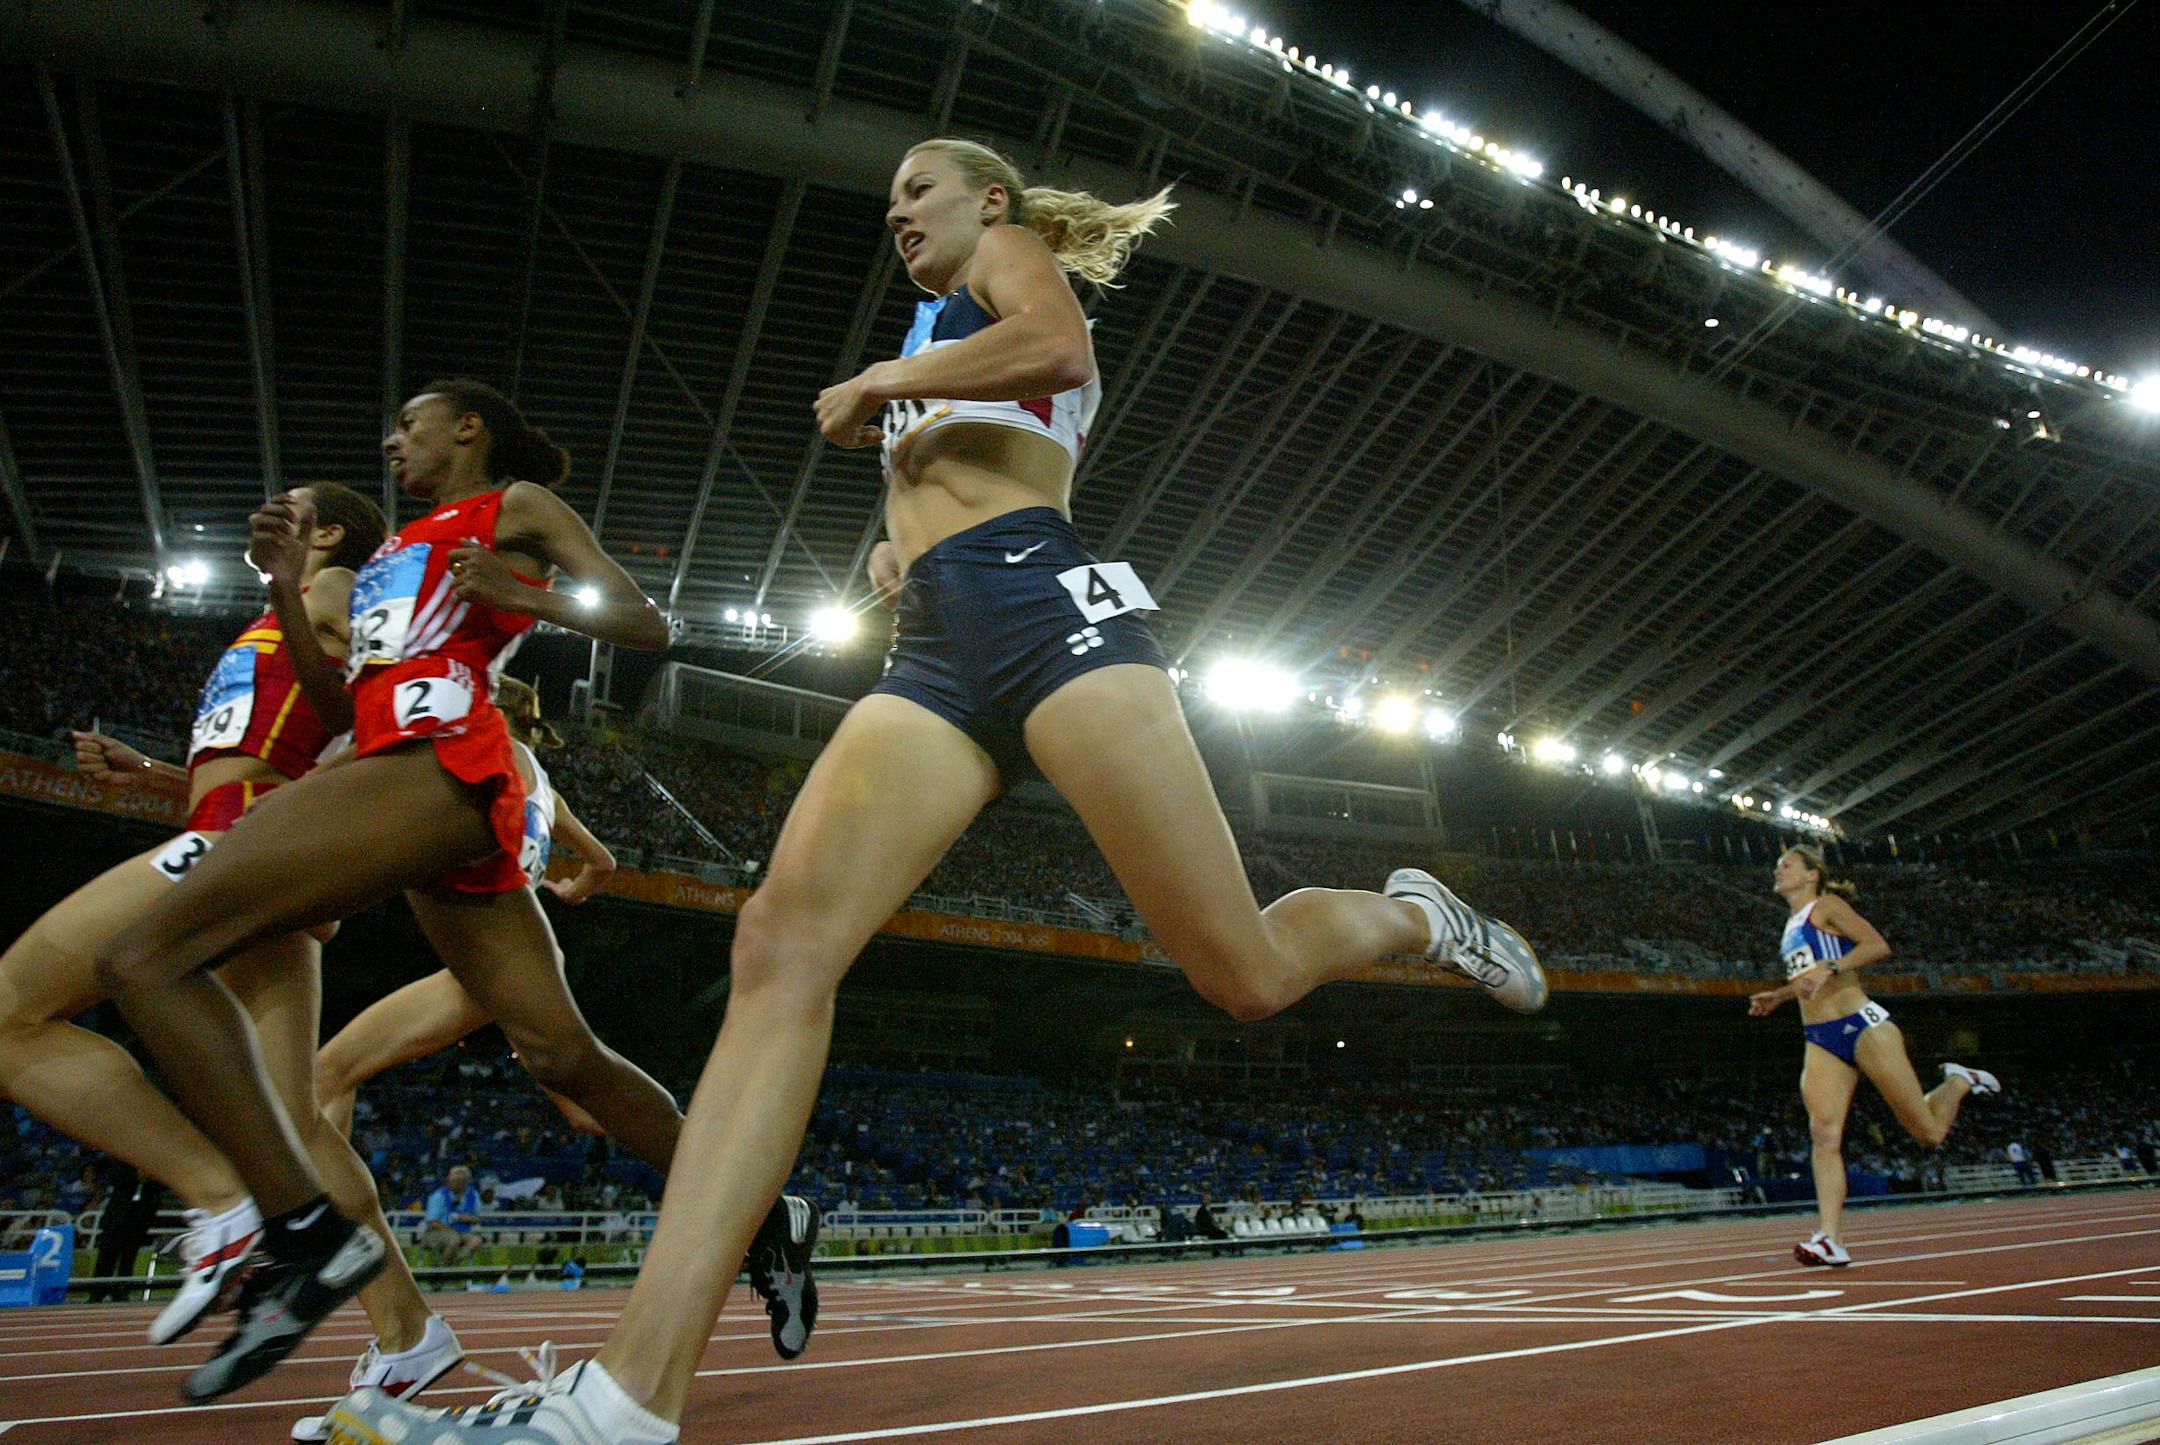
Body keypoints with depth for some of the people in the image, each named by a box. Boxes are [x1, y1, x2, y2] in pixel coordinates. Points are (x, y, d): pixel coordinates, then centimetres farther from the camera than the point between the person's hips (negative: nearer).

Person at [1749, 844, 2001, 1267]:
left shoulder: (1826, 906, -3)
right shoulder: (1792, 924, 20)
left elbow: (1878, 946, -17)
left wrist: (1827, 969, -28)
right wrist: (1778, 996, 24)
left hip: (1862, 1026, -6)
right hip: (1820, 1041, 6)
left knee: (1929, 1133, -1)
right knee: (1823, 1132, -14)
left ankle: (1959, 1082, 31)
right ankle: (1830, 1239, -21)